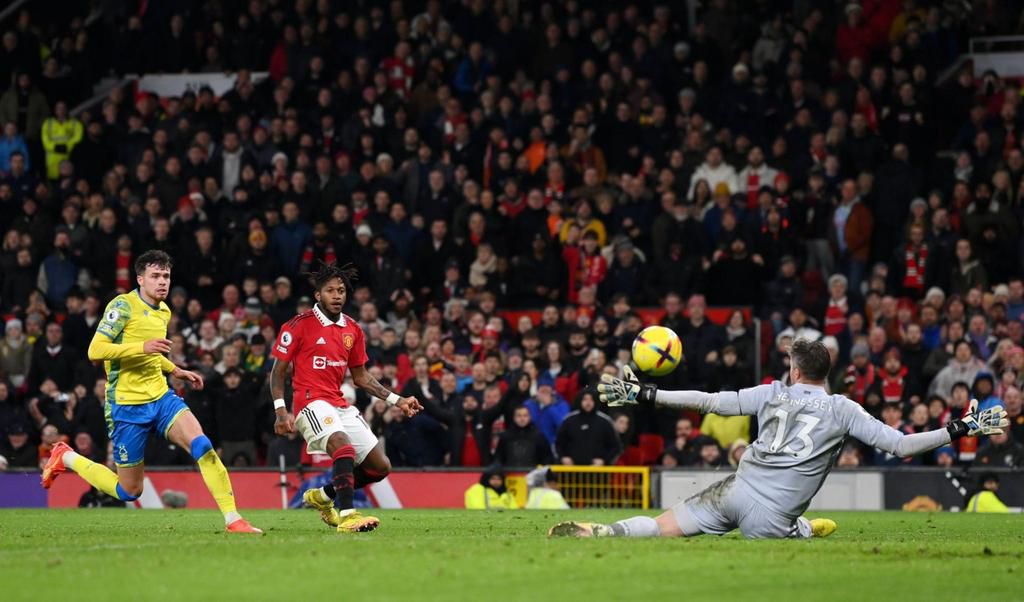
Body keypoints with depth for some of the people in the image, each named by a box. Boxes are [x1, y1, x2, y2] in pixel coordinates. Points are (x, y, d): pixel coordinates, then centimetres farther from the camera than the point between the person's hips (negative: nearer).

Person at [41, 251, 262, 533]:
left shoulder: (164, 311, 13)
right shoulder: (123, 306, -11)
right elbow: (95, 350, -21)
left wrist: (175, 371, 18)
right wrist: (143, 347, -28)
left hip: (161, 398, 6)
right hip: (127, 404, -6)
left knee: (203, 446, -21)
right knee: (129, 492, 3)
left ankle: (233, 519, -21)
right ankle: (67, 458, 26)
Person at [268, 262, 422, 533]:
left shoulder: (353, 330, 11)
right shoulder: (300, 325, -6)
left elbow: (360, 376, 20)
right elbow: (278, 370, -3)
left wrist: (396, 400, 12)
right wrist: (281, 411, -14)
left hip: (341, 406, 7)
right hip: (311, 402, -7)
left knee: (380, 466, 3)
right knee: (344, 446, -34)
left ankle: (322, 495, 23)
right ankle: (346, 516, -38)